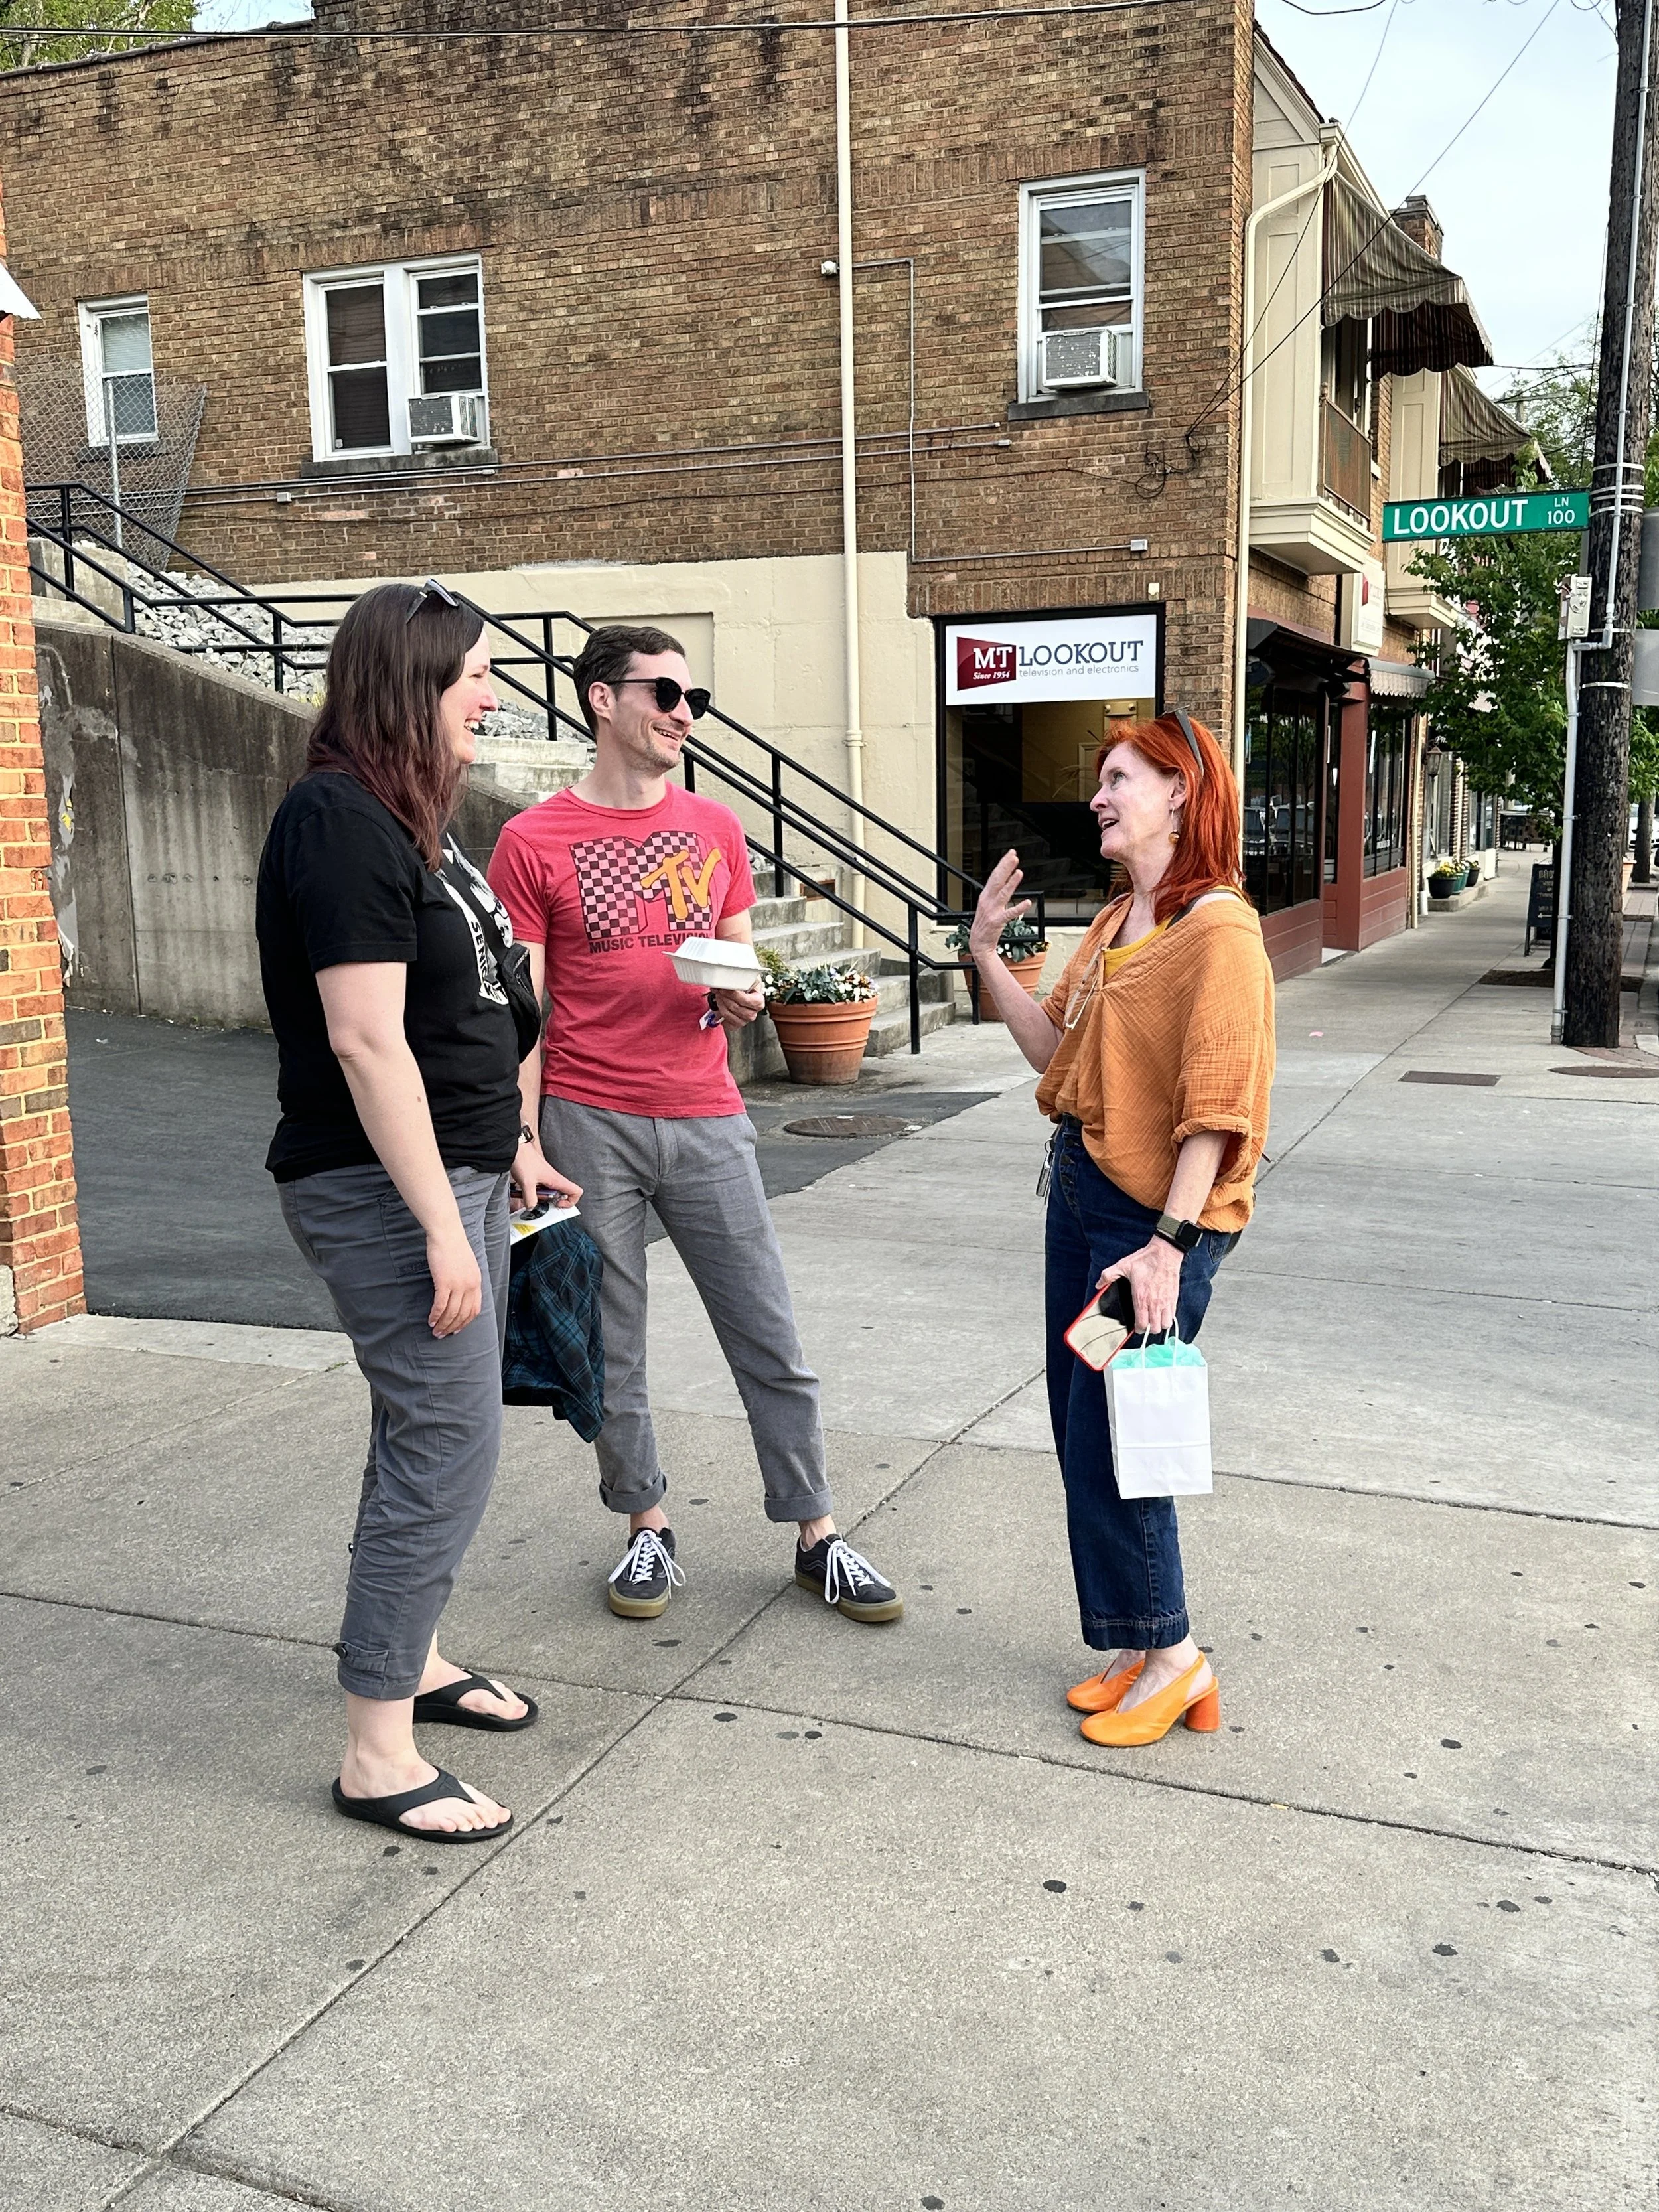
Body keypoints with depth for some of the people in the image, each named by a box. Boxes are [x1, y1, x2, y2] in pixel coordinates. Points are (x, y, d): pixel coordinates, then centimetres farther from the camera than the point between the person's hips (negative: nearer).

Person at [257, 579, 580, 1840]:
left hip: (457, 1172, 10)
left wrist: (509, 1144, 21)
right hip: (386, 1191, -9)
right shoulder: (340, 822, -17)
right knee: (449, 1447, -6)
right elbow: (366, 1040, -22)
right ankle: (378, 1755, 5)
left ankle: (413, 1656, 33)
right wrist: (441, 1227, -22)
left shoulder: (406, 819, 13)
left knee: (431, 1434, 17)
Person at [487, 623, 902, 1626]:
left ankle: (819, 1536, 18)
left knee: (772, 1342, 5)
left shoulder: (717, 828, 9)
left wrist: (743, 997, -7)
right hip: (590, 1122, -2)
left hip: (706, 1118, 3)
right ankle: (650, 1530, 26)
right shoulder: (534, 843, -3)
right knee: (611, 1349, 8)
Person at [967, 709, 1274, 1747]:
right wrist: (990, 955, 5)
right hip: (1083, 1193, 9)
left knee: (1110, 1436, -2)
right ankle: (1143, 1650, 27)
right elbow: (1057, 1049, 12)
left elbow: (1217, 1107, -20)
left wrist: (1170, 1243, -24)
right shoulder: (1117, 923, 13)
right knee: (1084, 1432, 13)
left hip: (1155, 1217, -9)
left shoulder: (1219, 931, -15)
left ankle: (1172, 1655, 16)